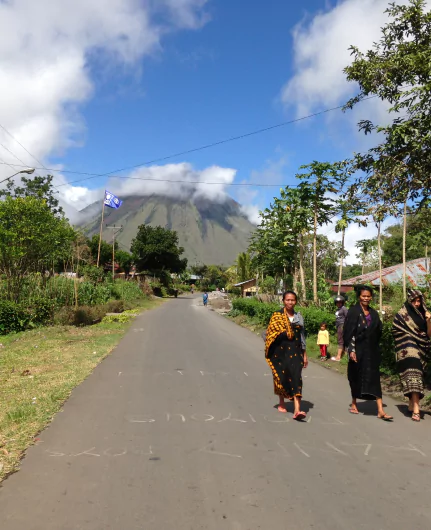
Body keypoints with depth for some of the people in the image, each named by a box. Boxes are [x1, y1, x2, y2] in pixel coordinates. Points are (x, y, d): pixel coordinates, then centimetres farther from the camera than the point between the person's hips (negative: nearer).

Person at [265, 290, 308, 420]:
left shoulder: (299, 316, 8)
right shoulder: (277, 316, -1)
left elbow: (302, 336, 11)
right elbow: (271, 334, -1)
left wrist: (304, 355, 11)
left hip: (295, 351, 2)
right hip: (281, 351, -1)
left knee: (296, 377, -10)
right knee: (281, 376, 9)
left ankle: (297, 410, -17)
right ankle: (282, 403, 31)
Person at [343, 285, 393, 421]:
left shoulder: (374, 313, 9)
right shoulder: (353, 311, -6)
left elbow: (378, 332, 14)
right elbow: (349, 332, -11)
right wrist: (351, 350, -16)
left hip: (372, 351, 4)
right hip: (358, 351, -4)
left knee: (374, 379, 0)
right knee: (356, 377, 9)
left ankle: (380, 410, -3)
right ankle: (354, 404, 27)